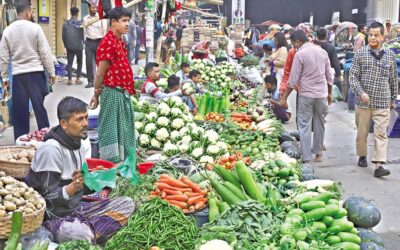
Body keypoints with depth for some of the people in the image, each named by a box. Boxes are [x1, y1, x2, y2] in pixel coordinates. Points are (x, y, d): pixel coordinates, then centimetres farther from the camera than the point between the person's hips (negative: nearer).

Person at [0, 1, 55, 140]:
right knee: (39, 106, 2)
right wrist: (51, 73, 1)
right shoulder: (35, 28, -6)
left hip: (18, 75, 3)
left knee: (20, 110, 6)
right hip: (35, 73, -3)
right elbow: (45, 53, -6)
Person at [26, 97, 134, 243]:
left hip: (75, 208, 9)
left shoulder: (76, 142, 6)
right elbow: (48, 197, -20)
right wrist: (73, 187, -37)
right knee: (83, 234, -41)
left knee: (127, 204, -1)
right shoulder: (51, 149, -20)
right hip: (54, 216, -9)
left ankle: (91, 236, -16)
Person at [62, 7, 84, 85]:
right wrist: (82, 43, 11)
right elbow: (82, 35, -7)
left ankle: (70, 79, 2)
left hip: (69, 46, 2)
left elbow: (63, 36, 2)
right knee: (79, 62, 12)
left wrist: (66, 45, 15)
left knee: (70, 62, 6)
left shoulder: (65, 23, -1)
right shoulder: (80, 23, -10)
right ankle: (78, 79, 8)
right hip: (79, 46, -2)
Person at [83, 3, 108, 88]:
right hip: (89, 42, 3)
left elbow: (105, 29, -3)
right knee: (89, 62, 1)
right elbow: (85, 30, 13)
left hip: (99, 41, -3)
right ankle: (90, 81, 7)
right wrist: (85, 41, 9)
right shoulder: (85, 18, 8)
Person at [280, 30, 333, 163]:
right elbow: (329, 76, 11)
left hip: (306, 95, -5)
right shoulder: (322, 52, 6)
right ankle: (318, 153, 25)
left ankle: (306, 158, 0)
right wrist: (330, 93, 23)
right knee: (320, 124, 15)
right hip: (322, 94, 5)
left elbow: (293, 79, -11)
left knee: (304, 126, 1)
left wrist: (284, 97, -4)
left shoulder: (300, 54, -11)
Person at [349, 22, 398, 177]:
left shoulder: (390, 56, 5)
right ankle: (362, 156, 33)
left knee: (381, 133, -5)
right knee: (362, 132, 11)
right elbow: (353, 76, -4)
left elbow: (393, 80, 13)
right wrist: (361, 92, -18)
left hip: (383, 103, 1)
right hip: (363, 101, 0)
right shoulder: (361, 53, -1)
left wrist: (393, 99, 16)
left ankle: (378, 165, -7)